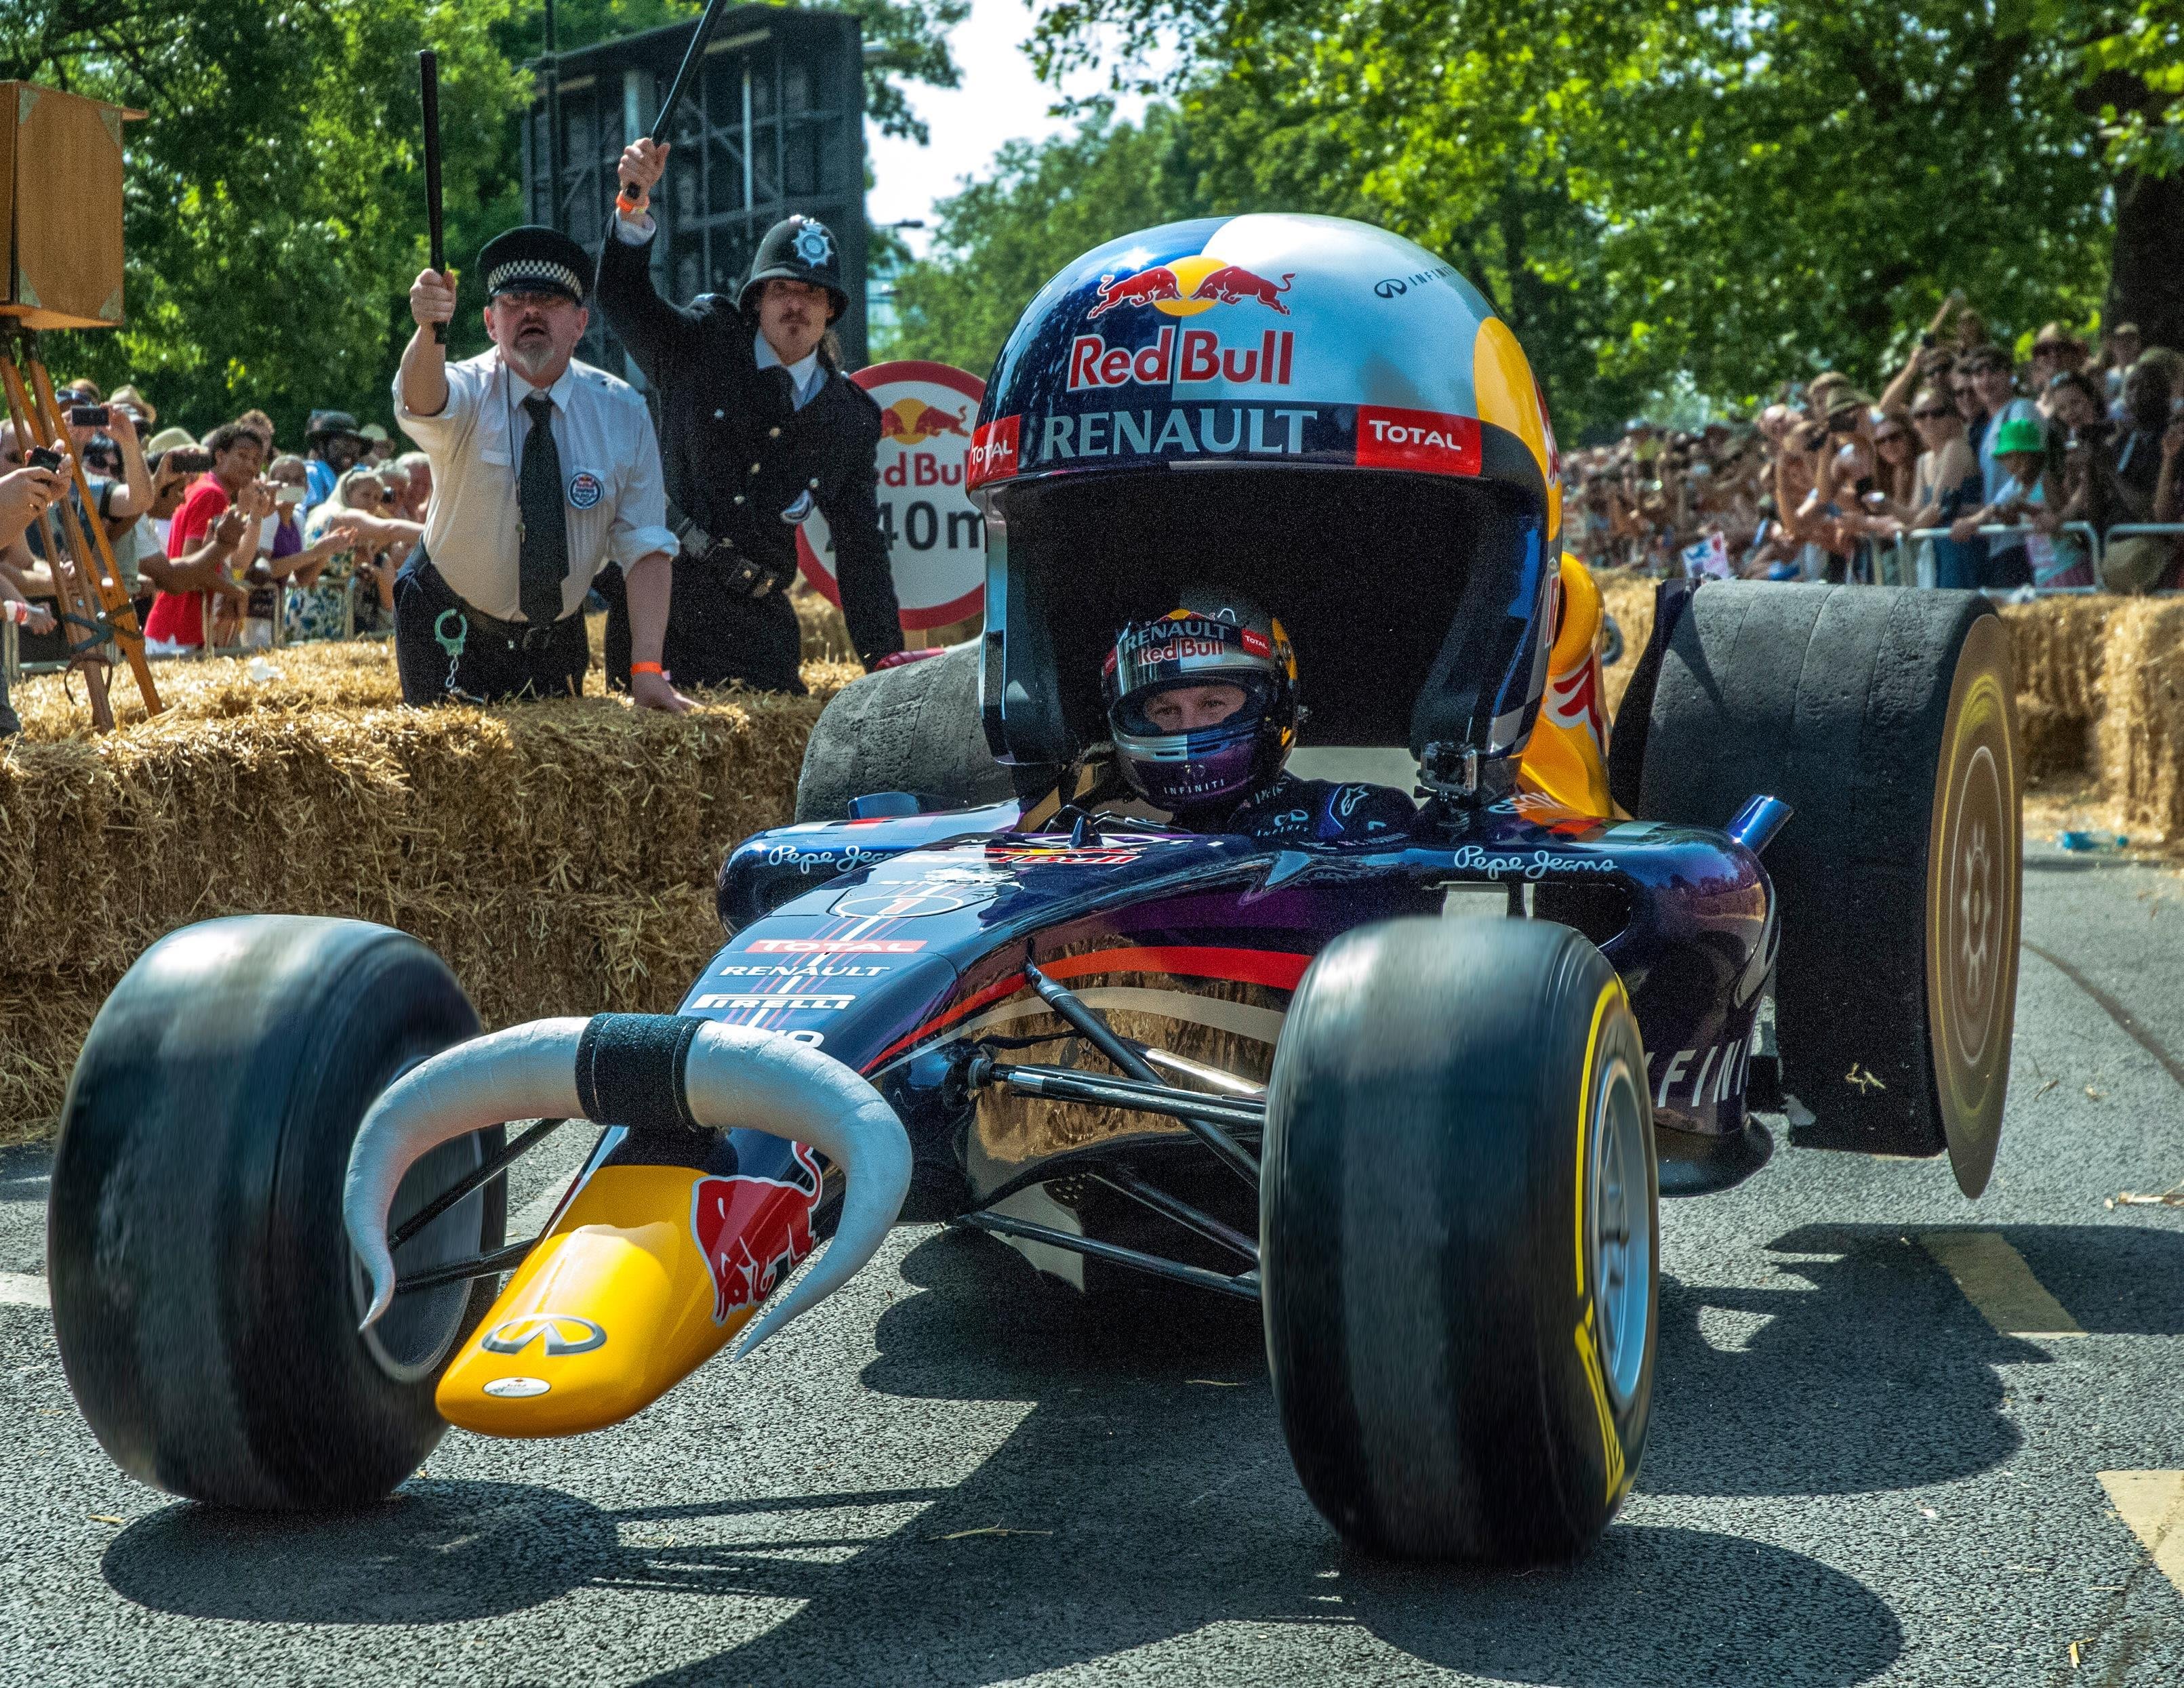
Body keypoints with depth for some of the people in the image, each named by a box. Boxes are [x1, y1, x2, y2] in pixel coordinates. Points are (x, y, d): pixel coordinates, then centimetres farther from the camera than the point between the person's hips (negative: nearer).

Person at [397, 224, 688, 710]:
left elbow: (644, 546, -13)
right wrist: (429, 328, -64)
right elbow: (423, 401, -42)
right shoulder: (468, 391, -16)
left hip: (557, 637, 2)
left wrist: (647, 671, -24)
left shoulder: (622, 412, -10)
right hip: (451, 634, -2)